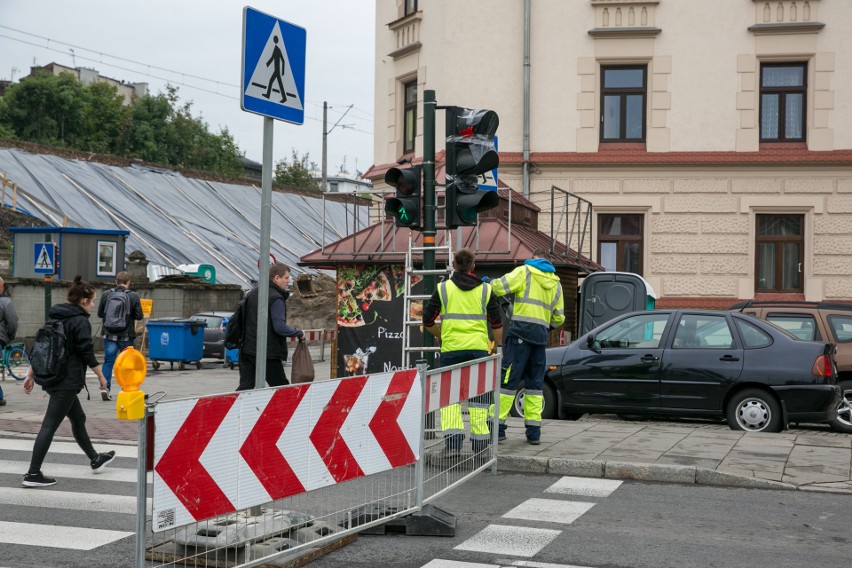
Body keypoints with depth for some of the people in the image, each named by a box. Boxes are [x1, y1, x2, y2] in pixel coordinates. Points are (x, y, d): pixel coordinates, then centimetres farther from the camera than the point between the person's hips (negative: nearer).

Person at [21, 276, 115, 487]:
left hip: (50, 377, 9)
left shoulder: (56, 318, 13)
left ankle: (95, 460, 36)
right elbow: (87, 354, -15)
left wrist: (30, 375, 16)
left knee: (78, 418, 22)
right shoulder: (81, 322, -12)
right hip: (68, 381, -9)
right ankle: (33, 474, -7)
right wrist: (101, 376, -4)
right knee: (49, 426, -8)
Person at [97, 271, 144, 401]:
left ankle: (106, 387, -8)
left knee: (108, 361, 4)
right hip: (127, 336, -1)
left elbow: (99, 314, 5)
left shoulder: (106, 295, -2)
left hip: (109, 335, 1)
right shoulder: (133, 297, -7)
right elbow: (139, 316, -7)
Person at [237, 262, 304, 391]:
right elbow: (280, 327, -20)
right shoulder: (276, 298, -13)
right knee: (282, 389, 5)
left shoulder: (253, 292, 14)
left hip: (247, 350, 8)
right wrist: (299, 333, -7)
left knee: (245, 386, 5)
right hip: (268, 353, -8)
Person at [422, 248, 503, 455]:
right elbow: (496, 323, 6)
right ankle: (479, 438, 10)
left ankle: (452, 438, -9)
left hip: (451, 348, -1)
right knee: (478, 393, 9)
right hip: (479, 348, 1)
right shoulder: (485, 290, 6)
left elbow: (427, 320, 5)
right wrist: (498, 346, 18)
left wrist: (439, 335, 23)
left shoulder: (443, 289, 2)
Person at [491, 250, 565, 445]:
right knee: (535, 384, 11)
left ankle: (497, 427, -6)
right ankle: (534, 432, 9)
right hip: (541, 337, 5)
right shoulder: (556, 283, 19)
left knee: (507, 379, -4)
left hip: (520, 332, -5)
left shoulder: (525, 271, 2)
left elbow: (500, 287, -10)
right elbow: (559, 318, 21)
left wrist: (490, 283, 12)